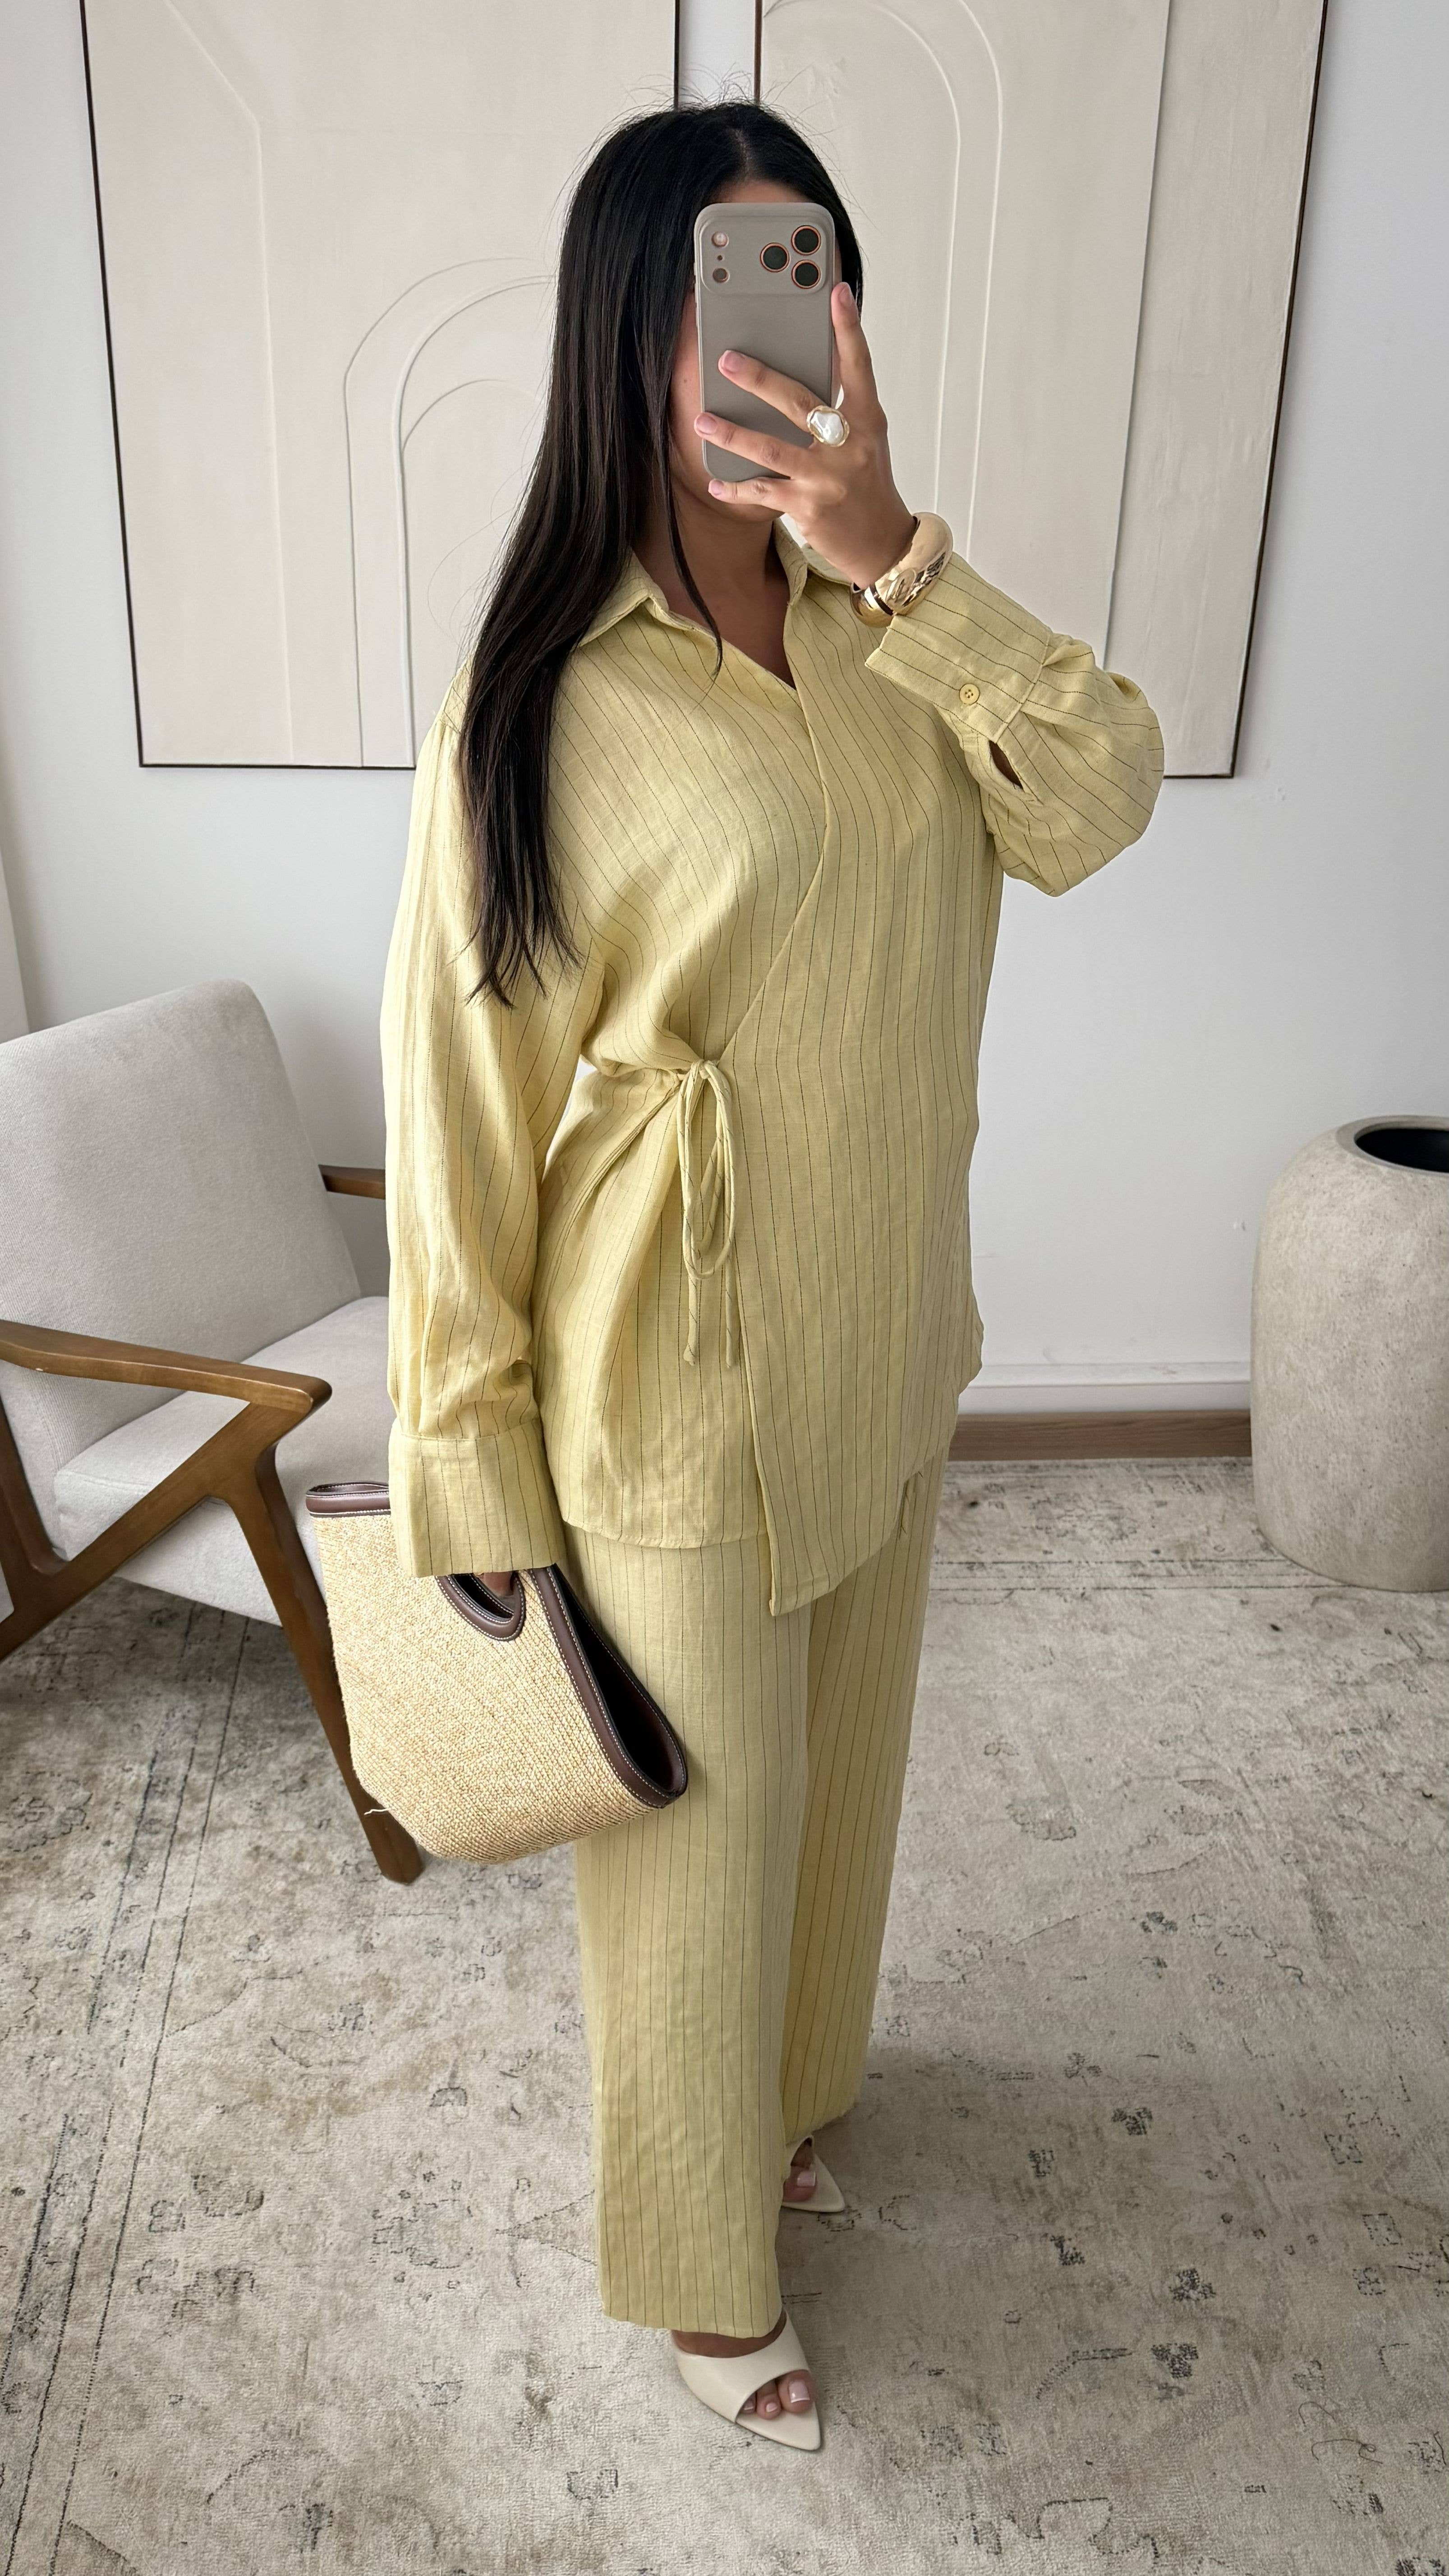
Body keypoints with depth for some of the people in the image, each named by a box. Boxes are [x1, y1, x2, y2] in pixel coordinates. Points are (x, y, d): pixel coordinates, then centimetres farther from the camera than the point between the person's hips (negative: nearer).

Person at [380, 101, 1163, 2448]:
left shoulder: (875, 636, 2)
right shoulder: (544, 701, -16)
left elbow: (1098, 799, -11)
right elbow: (461, 1095, -14)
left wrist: (897, 561, -22)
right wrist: (476, 1471, -11)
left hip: (885, 1350, 6)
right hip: (677, 1403, -6)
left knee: (836, 1773, 26)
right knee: (703, 1828, 14)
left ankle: (785, 2086, 56)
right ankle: (700, 2258, 42)